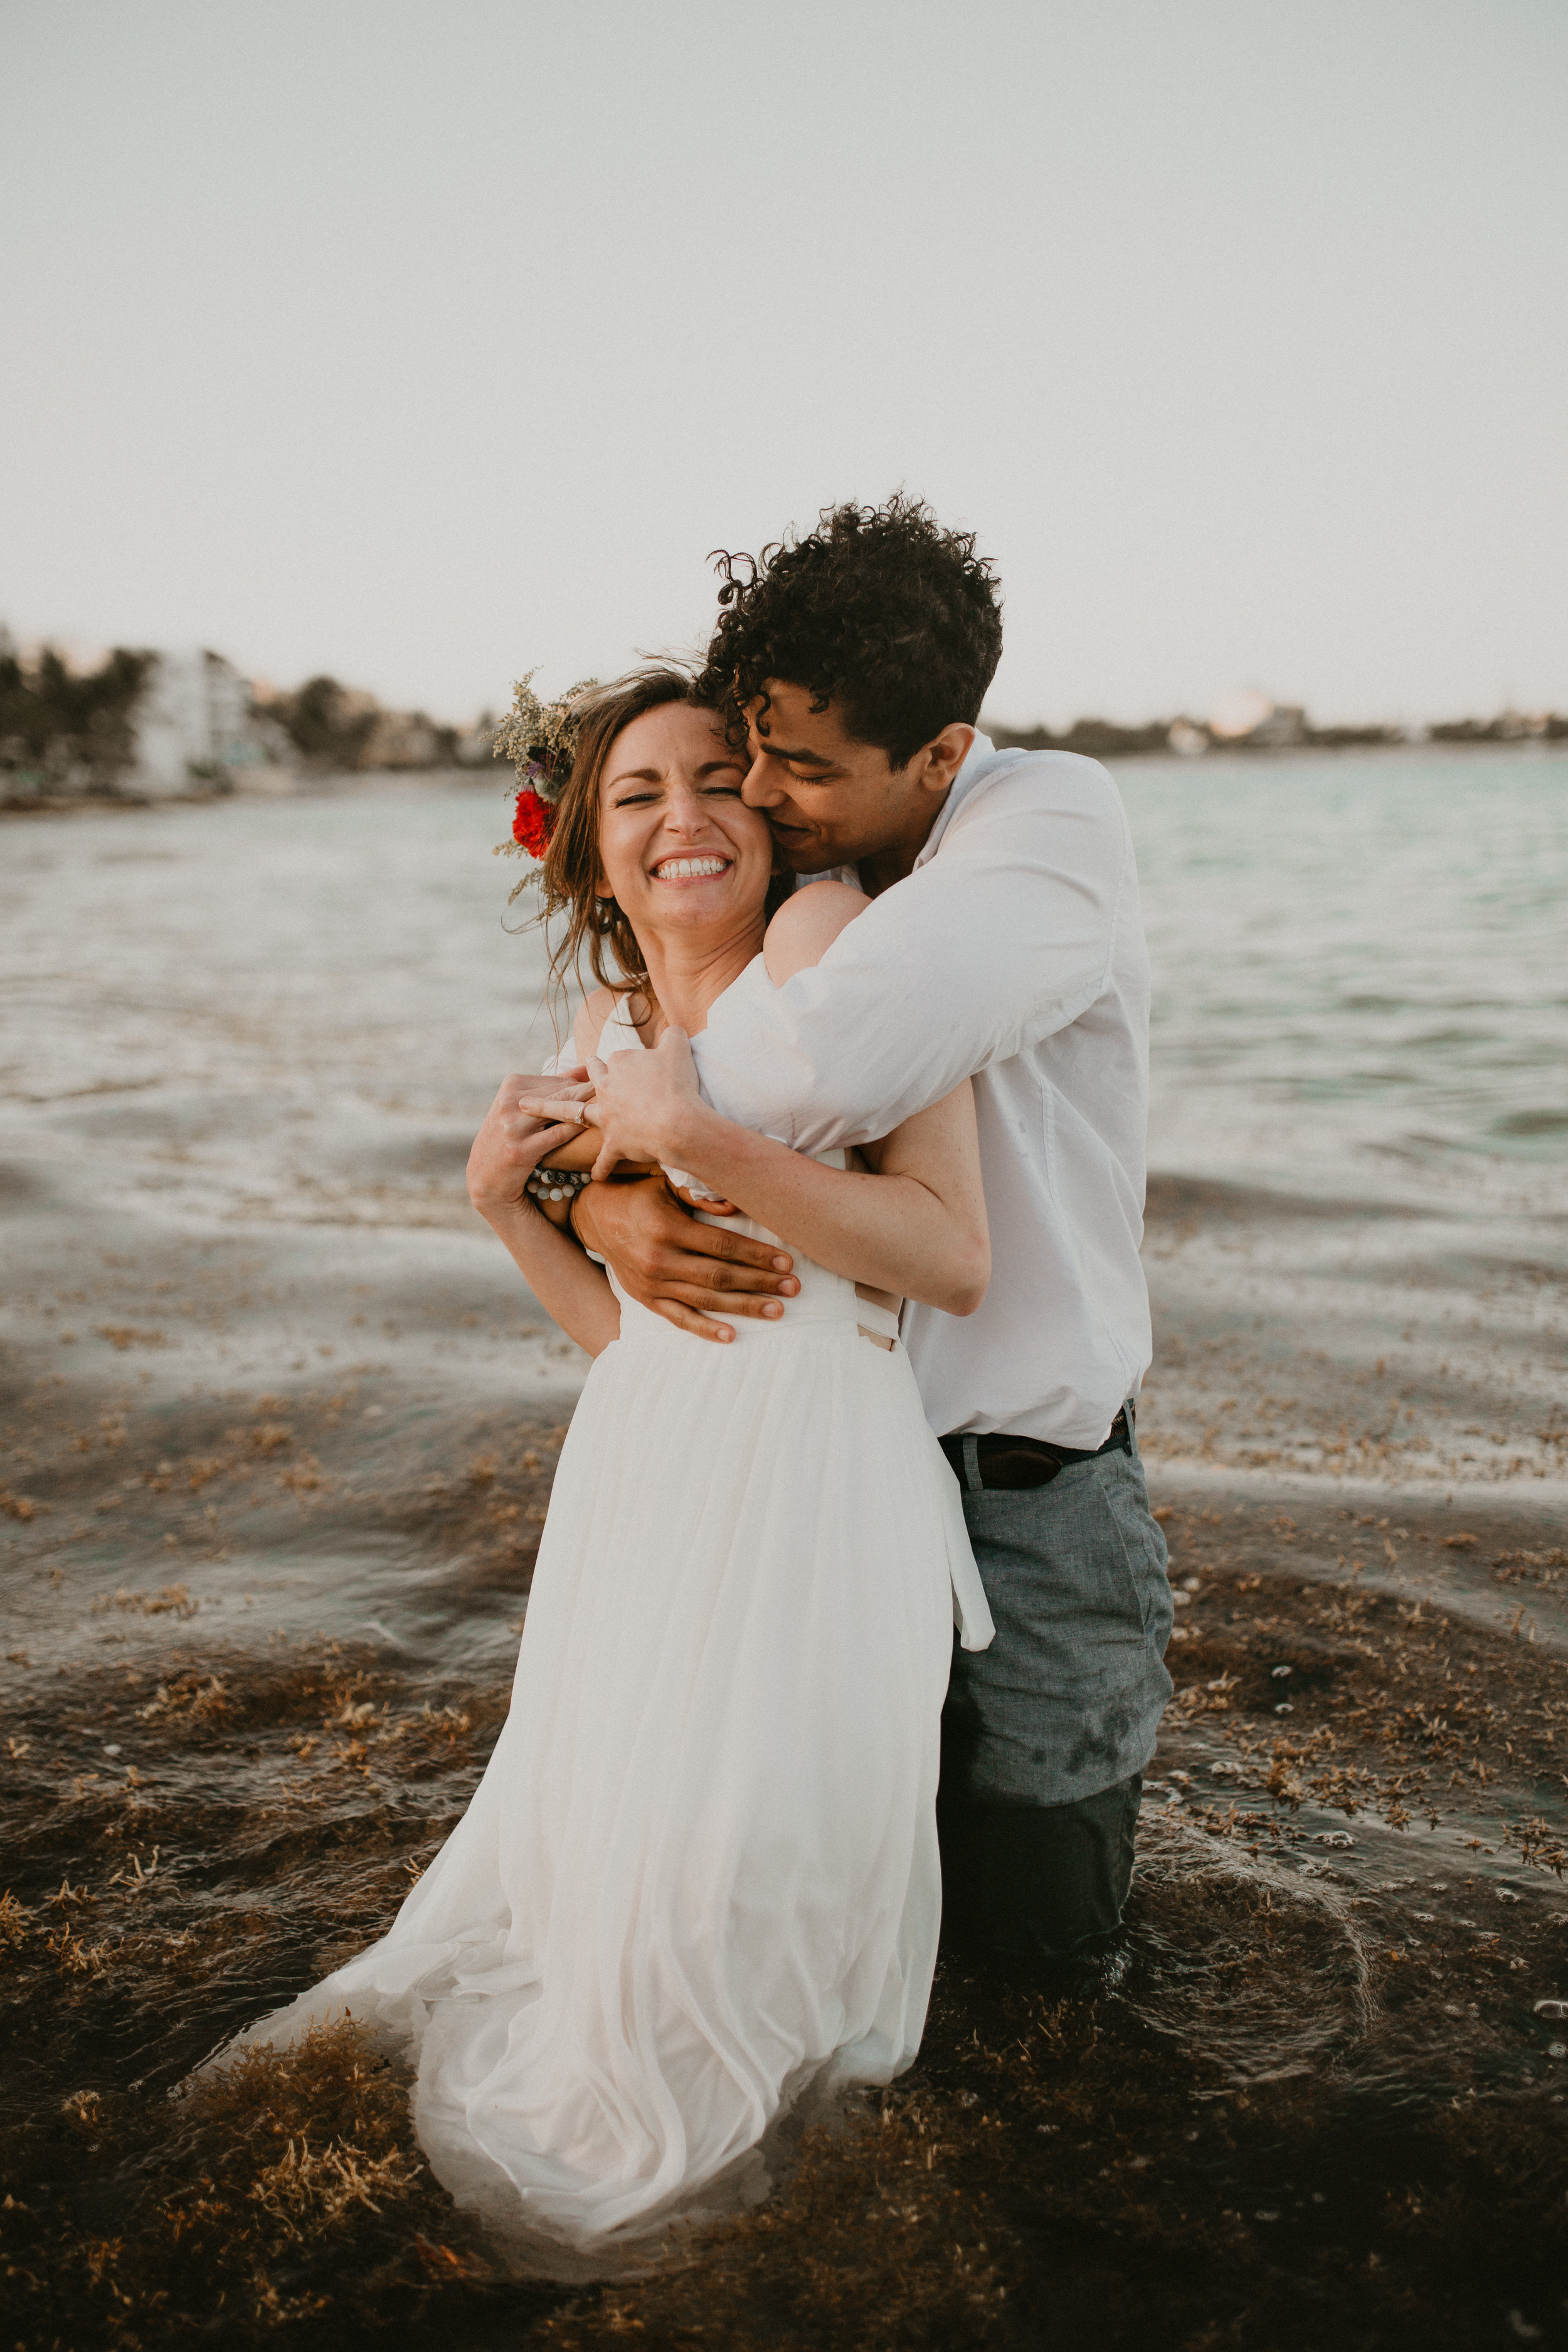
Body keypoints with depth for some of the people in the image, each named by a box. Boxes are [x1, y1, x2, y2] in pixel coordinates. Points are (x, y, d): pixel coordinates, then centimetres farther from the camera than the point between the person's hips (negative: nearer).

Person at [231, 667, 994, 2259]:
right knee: (588, 1807, 17)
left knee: (736, 1838, 4)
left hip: (814, 1460, -5)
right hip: (643, 1469, 6)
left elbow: (957, 1261, -18)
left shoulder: (830, 939, -10)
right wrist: (507, 1202, 0)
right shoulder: (609, 1024, 11)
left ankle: (664, 2142, 35)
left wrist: (705, 1142, -23)